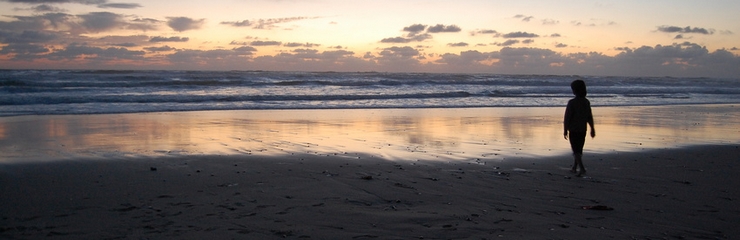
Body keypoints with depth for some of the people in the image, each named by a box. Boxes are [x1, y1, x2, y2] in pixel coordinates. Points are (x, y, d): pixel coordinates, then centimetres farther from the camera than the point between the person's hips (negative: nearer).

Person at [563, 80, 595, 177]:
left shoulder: (572, 102, -14)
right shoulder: (587, 102, 2)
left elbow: (567, 117, -13)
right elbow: (590, 117, 7)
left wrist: (565, 130, -4)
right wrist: (592, 129, 14)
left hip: (573, 130, -5)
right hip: (583, 130, 5)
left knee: (576, 151, -2)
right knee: (579, 150, 16)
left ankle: (582, 168, -15)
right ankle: (574, 167, 26)